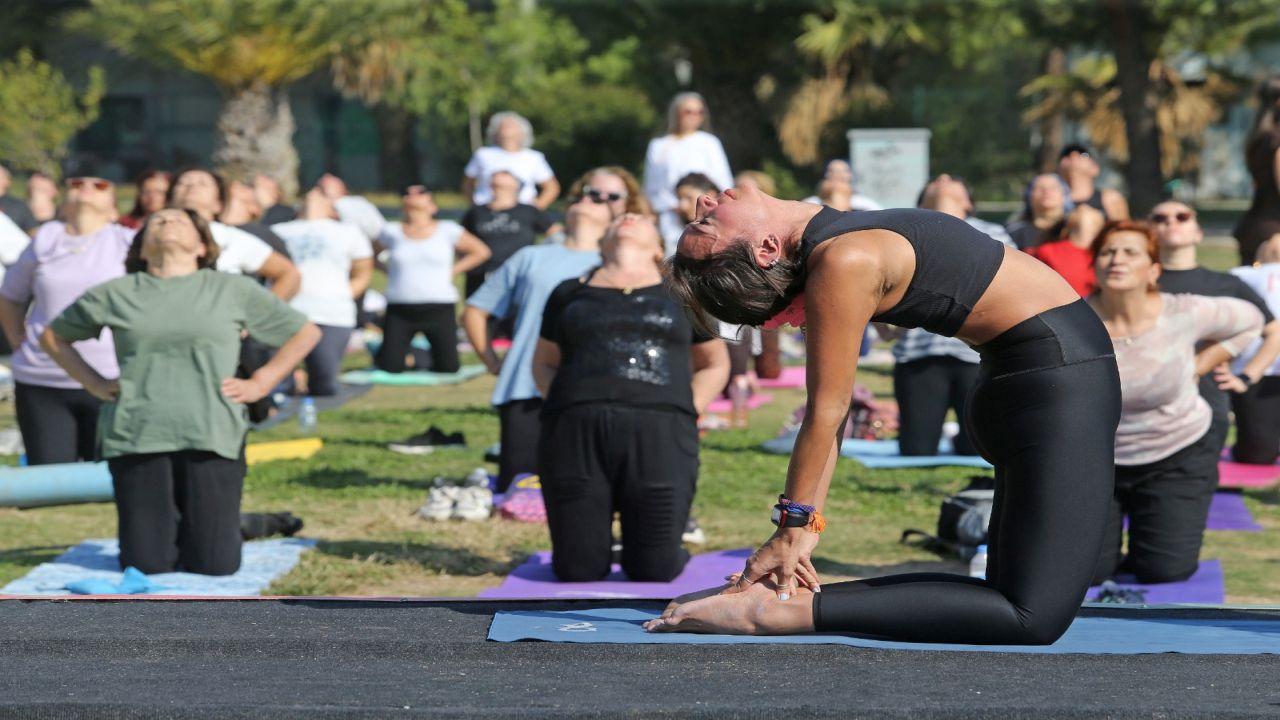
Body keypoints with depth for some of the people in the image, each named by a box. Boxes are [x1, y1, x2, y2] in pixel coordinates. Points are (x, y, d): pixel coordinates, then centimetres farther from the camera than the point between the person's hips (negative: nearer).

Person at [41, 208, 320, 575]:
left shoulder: (234, 291, 10)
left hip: (213, 437, 0)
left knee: (215, 565, -4)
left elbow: (305, 333, 16)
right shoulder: (114, 294, 11)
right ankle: (163, 525, 31)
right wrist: (95, 384, 9)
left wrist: (261, 383, 5)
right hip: (137, 438, 0)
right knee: (149, 564, -3)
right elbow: (53, 336, 22)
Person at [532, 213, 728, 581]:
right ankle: (596, 538, 28)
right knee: (578, 571, -5)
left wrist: (687, 413, 6)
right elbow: (544, 362, 24)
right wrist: (558, 406, 4)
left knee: (655, 571, -6)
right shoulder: (570, 292, 20)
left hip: (659, 434, 0)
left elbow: (715, 364, 23)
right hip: (576, 431, 0)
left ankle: (638, 542, 27)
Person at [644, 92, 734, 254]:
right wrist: (674, 206, -5)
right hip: (672, 221, 1)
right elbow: (652, 188, 11)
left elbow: (723, 182, 9)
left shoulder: (709, 142, 13)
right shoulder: (659, 146, 14)